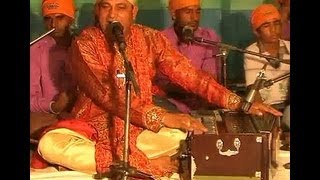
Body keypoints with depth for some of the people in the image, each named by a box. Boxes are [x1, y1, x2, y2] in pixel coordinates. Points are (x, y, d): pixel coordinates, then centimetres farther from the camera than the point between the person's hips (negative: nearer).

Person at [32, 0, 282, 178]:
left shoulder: (150, 38, 0)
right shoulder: (85, 43, -12)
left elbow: (189, 75, -2)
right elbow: (106, 94, -25)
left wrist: (239, 103, -13)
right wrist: (162, 117, -35)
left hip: (140, 127, 2)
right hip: (94, 125, -2)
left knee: (194, 137, -20)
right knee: (50, 144, -34)